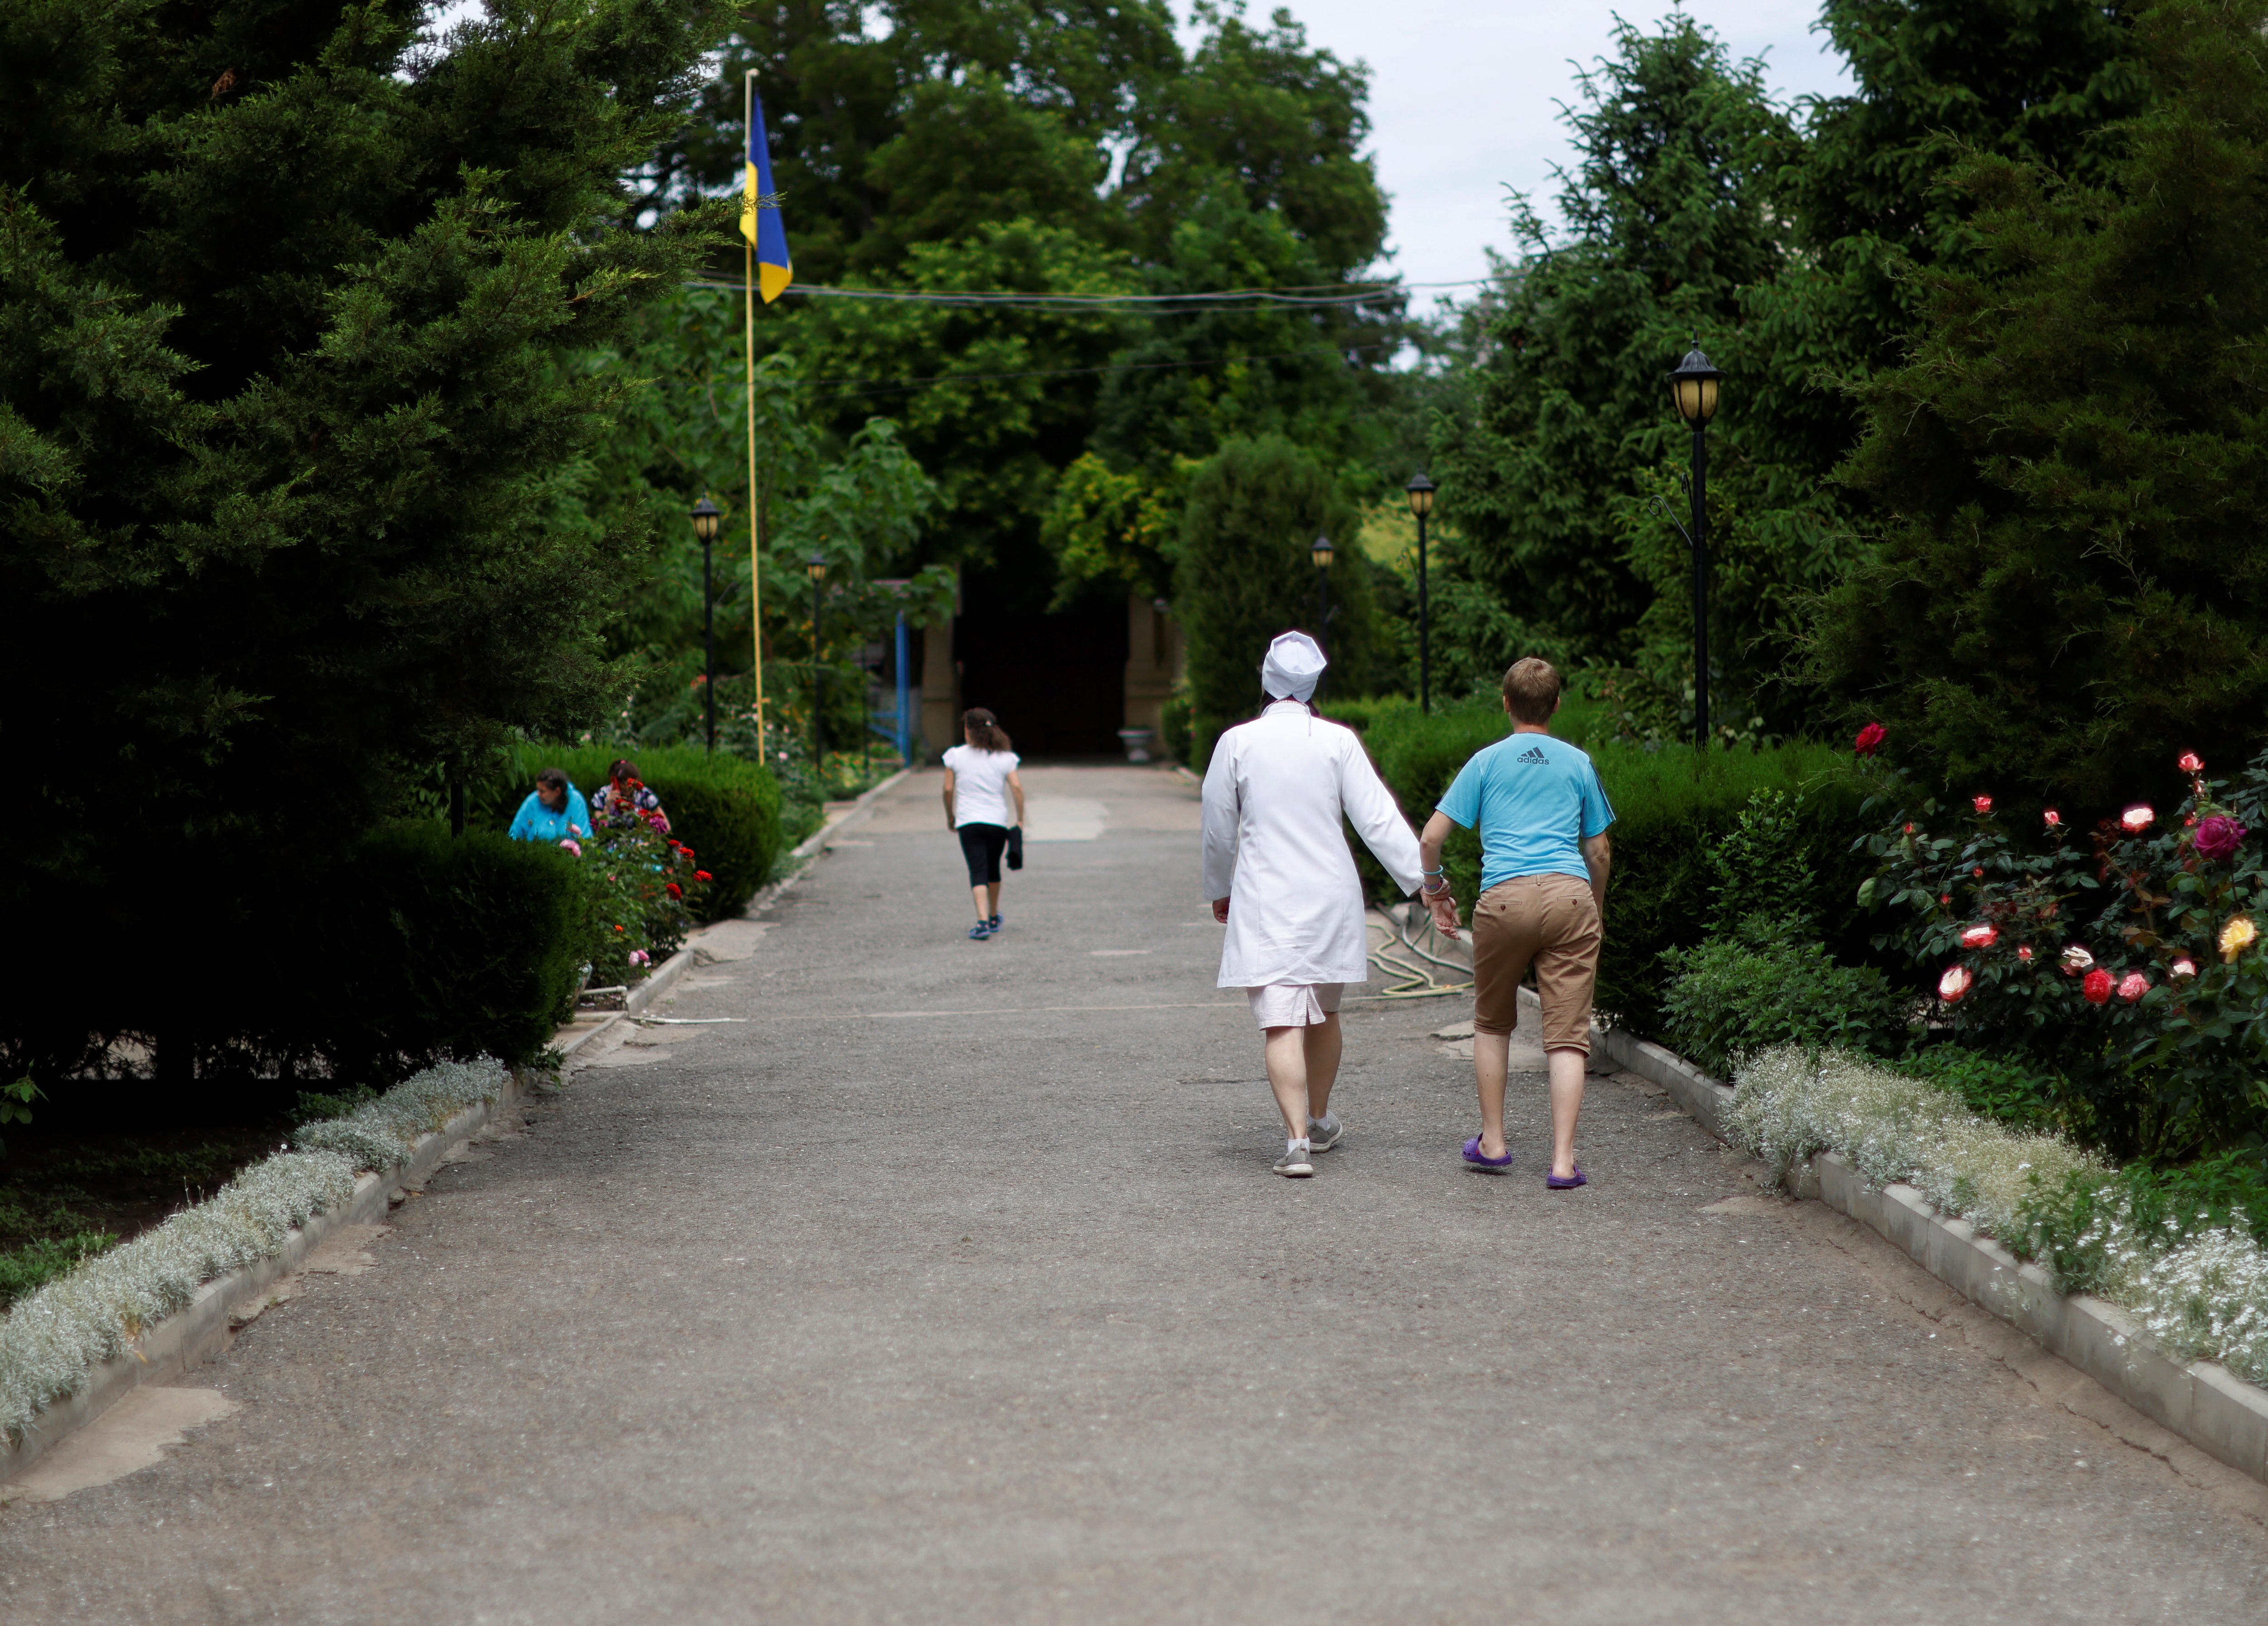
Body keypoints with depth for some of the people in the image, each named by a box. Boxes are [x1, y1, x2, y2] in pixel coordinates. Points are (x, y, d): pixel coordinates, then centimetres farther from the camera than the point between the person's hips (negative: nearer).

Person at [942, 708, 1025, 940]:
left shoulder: (956, 756, 0)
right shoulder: (1004, 758, 2)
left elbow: (948, 790, 1)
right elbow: (1017, 788, -6)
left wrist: (950, 816, 15)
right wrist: (1020, 819, 0)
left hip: (968, 822, -2)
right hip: (997, 821, 2)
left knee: (978, 871, -6)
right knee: (993, 869, 20)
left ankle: (983, 921, -23)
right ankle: (994, 918, 36)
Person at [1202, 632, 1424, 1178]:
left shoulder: (1237, 743, -4)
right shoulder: (1338, 741, -3)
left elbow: (1219, 830, 5)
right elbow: (1377, 819, -6)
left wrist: (1219, 889, 21)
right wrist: (1423, 880, -2)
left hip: (1264, 901, -2)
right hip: (1330, 897, 2)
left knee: (1281, 1022, -7)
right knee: (1324, 1012, 20)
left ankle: (1297, 1141, -19)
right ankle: (1320, 1122, 35)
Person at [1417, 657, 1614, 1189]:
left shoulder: (1487, 762, 10)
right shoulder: (1578, 763, 15)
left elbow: (1431, 838, 5)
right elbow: (1600, 851, 19)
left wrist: (1435, 887, 22)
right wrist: (1597, 911, 34)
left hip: (1505, 897, -1)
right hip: (1570, 893, 1)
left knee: (1493, 1023, 19)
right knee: (1566, 1034, -1)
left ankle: (1493, 1142, 22)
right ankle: (1563, 1160, -9)